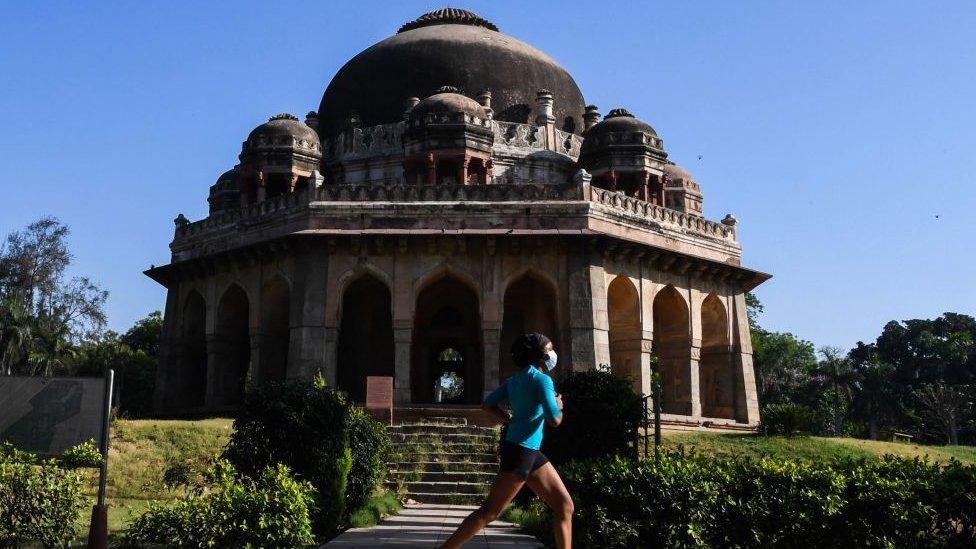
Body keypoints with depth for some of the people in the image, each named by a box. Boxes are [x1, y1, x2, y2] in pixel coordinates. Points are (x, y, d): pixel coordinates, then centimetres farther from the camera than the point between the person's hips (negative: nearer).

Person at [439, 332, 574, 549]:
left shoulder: (514, 380, 14)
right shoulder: (541, 379, -10)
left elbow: (489, 403, 14)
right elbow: (554, 420, -19)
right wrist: (559, 406, 1)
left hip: (531, 452, 10)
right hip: (521, 451, -10)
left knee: (565, 505, 8)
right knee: (490, 511, -6)